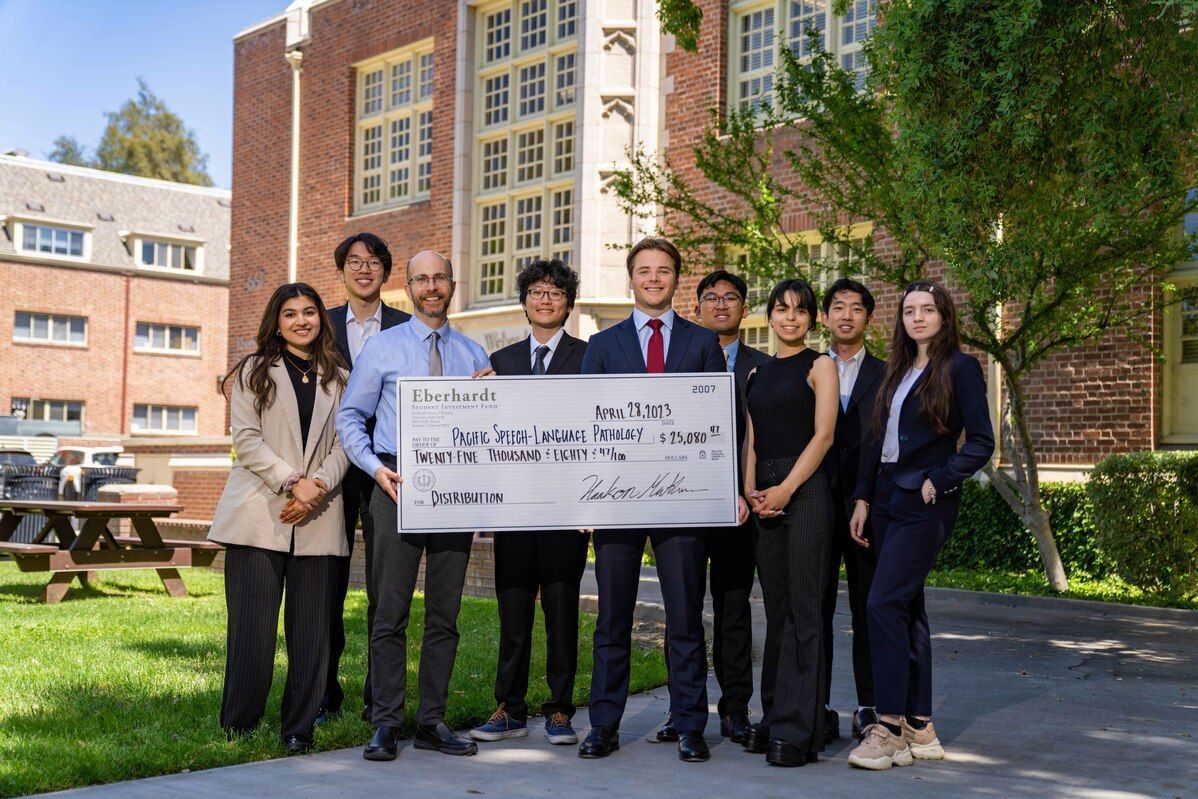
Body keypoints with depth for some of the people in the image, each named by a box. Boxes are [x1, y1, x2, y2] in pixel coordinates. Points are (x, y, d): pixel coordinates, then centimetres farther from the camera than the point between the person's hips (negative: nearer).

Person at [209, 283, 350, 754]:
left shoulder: (339, 380, 17)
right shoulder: (254, 372, 11)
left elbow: (345, 443, 8)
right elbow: (246, 439, 0)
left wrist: (318, 486, -9)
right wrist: (292, 481, -12)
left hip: (316, 521, 2)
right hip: (259, 516, -2)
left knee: (311, 629, 0)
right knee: (253, 627, -4)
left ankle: (298, 730, 9)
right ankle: (237, 728, 8)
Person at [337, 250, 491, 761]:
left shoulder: (474, 355, 14)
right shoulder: (382, 347, 6)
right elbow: (350, 417, 5)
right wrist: (375, 467, -10)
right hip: (397, 484, -3)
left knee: (445, 613, 6)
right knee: (391, 611, -3)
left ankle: (432, 722, 14)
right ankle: (386, 724, 4)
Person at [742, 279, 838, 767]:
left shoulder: (819, 366, 1)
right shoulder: (758, 373, 18)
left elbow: (823, 435, -7)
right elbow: (751, 439, 15)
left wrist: (786, 488, -15)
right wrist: (751, 491, -1)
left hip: (805, 490, -6)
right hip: (765, 498, 6)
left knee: (802, 608, -7)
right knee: (775, 608, 10)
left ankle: (797, 731, -6)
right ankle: (773, 718, 16)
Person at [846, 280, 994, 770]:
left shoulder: (960, 368, -4)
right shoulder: (898, 370, 17)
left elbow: (981, 443, -8)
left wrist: (938, 482, -13)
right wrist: (863, 499, 11)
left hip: (923, 504, -7)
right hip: (887, 499, 7)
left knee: (884, 603, -15)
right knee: (907, 608, 8)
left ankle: (889, 726, -10)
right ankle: (919, 727, 13)